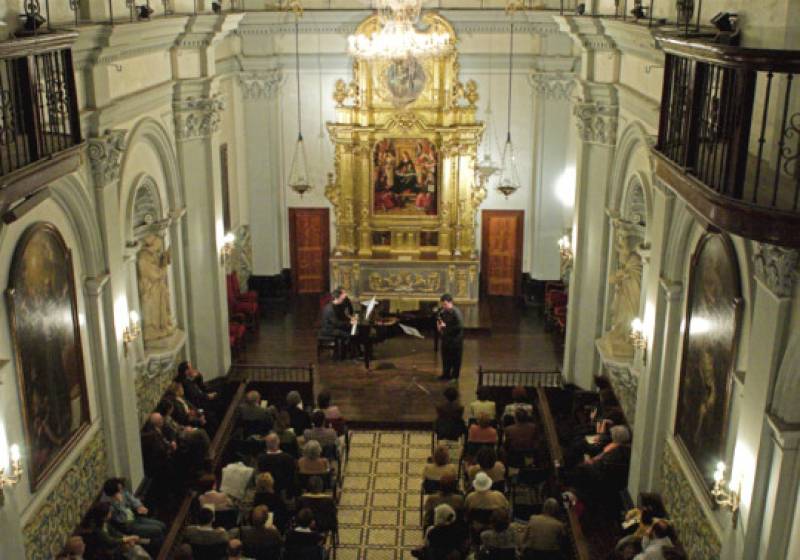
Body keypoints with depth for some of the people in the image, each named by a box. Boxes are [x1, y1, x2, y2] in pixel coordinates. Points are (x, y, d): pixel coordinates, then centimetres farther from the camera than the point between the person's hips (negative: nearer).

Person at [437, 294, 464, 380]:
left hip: (455, 339, -7)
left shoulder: (456, 312, -18)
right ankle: (446, 374, 29)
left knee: (455, 359, 4)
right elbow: (439, 320, 21)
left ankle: (454, 376, 15)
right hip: (445, 339, 7)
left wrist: (446, 326, -23)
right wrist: (439, 325, -2)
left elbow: (460, 326, -23)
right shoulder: (443, 311, 4)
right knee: (445, 358, 15)